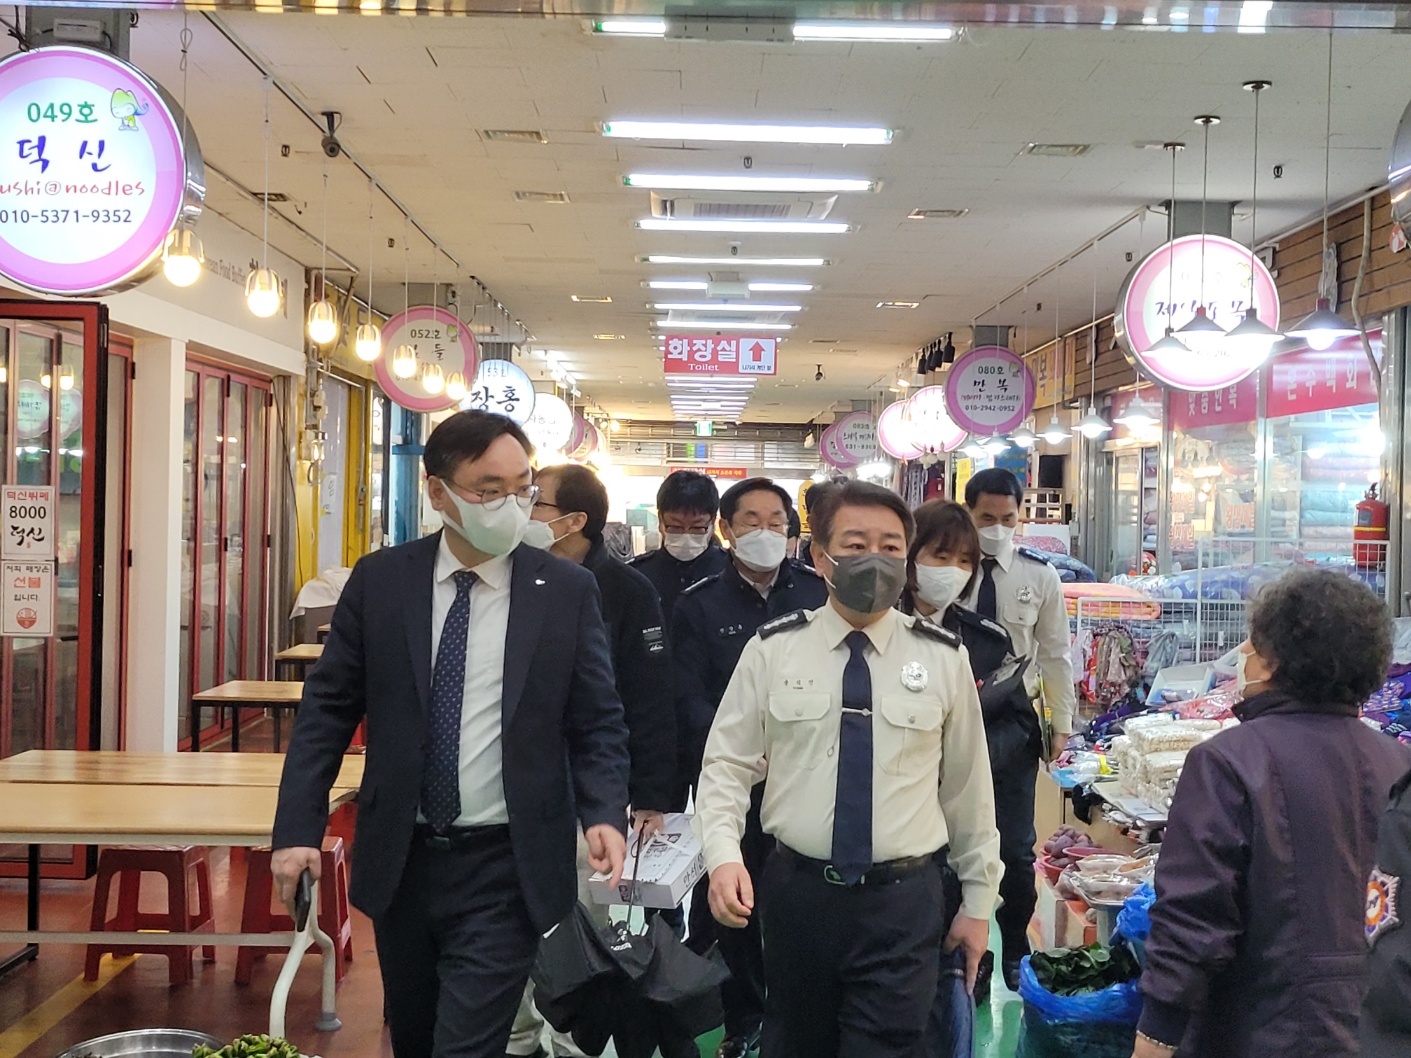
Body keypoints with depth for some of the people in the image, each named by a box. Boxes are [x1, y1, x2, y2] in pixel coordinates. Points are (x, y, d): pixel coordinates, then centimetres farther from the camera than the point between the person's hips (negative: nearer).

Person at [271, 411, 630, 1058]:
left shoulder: (567, 590, -5)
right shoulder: (379, 581, -1)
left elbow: (597, 723, -1)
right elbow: (327, 710, 2)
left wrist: (603, 813, -18)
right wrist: (299, 828, -7)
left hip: (505, 870, -3)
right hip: (400, 860, 3)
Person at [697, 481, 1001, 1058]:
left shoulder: (944, 657, 0)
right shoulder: (773, 649, -1)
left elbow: (968, 784, 5)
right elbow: (727, 763, 1)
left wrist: (978, 900, 9)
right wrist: (723, 855, -15)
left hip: (904, 902, -1)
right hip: (797, 894, 1)